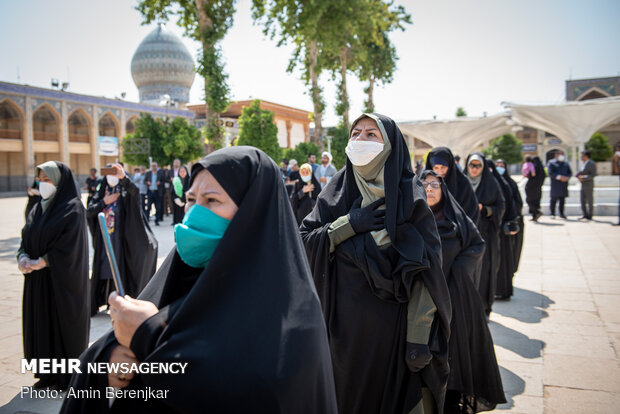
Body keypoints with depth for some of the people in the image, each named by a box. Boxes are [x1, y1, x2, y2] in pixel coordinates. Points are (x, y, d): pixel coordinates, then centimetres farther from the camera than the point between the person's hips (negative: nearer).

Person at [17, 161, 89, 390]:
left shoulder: (72, 209, -12)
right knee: (40, 321, 11)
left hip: (62, 278, -7)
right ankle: (48, 373, 25)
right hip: (38, 278, 7)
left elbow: (68, 246, -19)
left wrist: (40, 262, -19)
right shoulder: (38, 208, 12)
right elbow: (26, 236, 10)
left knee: (64, 322, 3)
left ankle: (67, 374, 17)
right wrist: (23, 257, -9)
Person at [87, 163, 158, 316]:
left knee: (118, 271, -2)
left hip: (119, 239, -4)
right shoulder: (101, 193, 11)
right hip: (103, 240, 4)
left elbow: (135, 191, -28)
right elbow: (89, 211, 5)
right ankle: (95, 304, 23)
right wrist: (104, 202, -9)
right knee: (101, 271, 10)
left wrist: (124, 177, -45)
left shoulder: (125, 192, -3)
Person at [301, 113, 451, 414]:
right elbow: (304, 240, -1)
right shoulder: (338, 189, 3)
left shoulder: (408, 195, -8)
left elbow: (426, 272, -12)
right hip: (344, 321, 3)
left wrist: (419, 339, -16)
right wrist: (350, 223, -15)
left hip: (391, 324, -3)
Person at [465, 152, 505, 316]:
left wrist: (484, 209, -14)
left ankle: (483, 309, 11)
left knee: (483, 270, -2)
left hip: (484, 234, -1)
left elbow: (501, 207, 3)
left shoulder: (491, 183, 3)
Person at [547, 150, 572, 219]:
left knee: (562, 200, 5)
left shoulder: (566, 163, 20)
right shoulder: (551, 163, 3)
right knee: (554, 199, -7)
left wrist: (567, 177, -8)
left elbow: (570, 172, 14)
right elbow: (550, 173, -9)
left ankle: (561, 214, 12)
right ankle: (552, 214, 0)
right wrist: (559, 177, -20)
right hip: (555, 184, -5)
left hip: (564, 184, 5)